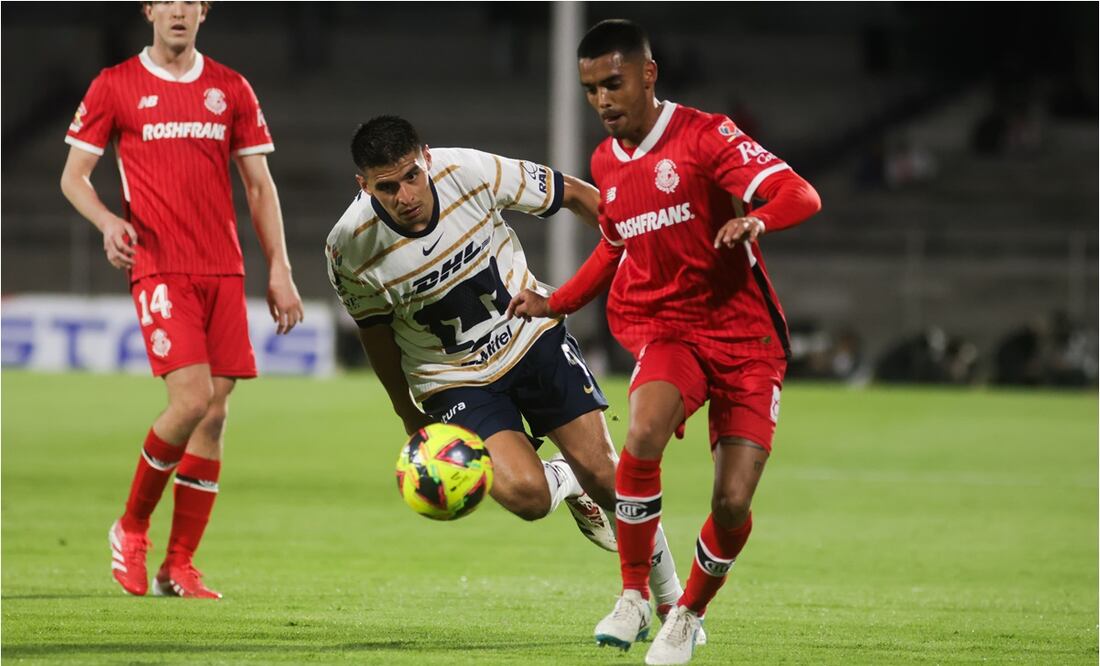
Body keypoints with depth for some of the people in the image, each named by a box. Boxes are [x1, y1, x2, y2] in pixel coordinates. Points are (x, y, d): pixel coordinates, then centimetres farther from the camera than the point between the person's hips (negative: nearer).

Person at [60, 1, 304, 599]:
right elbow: (73, 176, 6)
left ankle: (179, 567, 6)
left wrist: (278, 269, 6)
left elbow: (260, 186, 14)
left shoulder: (231, 90, 12)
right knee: (191, 398, -19)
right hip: (158, 267, -4)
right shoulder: (115, 86, 4)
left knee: (214, 414, -1)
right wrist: (107, 222, -14)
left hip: (223, 269, 4)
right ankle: (131, 528, 3)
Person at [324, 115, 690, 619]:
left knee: (603, 475, -4)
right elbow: (375, 329, -1)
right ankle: (565, 483, 16)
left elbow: (573, 195, -7)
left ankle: (671, 599, 17)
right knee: (525, 495, -22)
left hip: (533, 336, 1)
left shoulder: (470, 171, -24)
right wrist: (409, 416, 10)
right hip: (454, 379, -1)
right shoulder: (349, 250, -22)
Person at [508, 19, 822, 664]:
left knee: (733, 505, -10)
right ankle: (634, 596, -15)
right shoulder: (607, 163, 10)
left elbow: (801, 195, -19)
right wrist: (554, 303, 18)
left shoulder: (705, 135, -10)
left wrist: (755, 220, -40)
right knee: (644, 435, -30)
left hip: (746, 334, -3)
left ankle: (691, 613, 19)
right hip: (666, 327, 3)